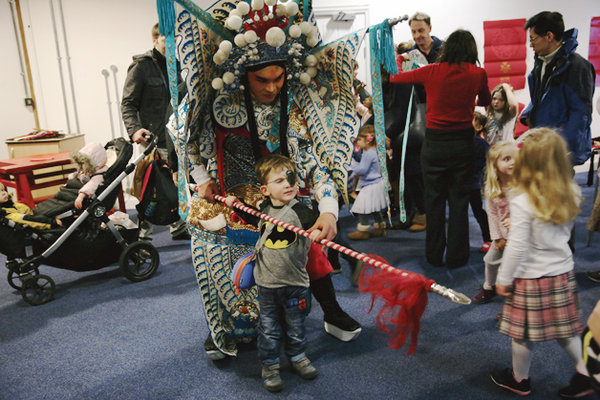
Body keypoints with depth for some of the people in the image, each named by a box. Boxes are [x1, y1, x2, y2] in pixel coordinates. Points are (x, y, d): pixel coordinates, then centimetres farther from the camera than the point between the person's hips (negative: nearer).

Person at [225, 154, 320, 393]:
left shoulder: (300, 211, -15)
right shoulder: (263, 210, 0)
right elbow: (253, 220, 21)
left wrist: (319, 231, -43)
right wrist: (235, 205, 11)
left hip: (295, 282, -2)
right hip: (267, 283, 2)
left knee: (295, 326, 16)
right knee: (269, 328, 10)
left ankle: (297, 357, 41)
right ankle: (269, 366, 29)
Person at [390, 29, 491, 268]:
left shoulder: (432, 72, -5)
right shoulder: (478, 74, -2)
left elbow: (394, 78, 9)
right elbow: (486, 101, 17)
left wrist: (398, 59, 29)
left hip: (434, 142, 0)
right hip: (462, 143, 1)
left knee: (434, 199, 11)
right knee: (459, 199, 10)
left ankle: (434, 255, 22)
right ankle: (456, 256, 18)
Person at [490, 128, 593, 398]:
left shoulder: (522, 202, -24)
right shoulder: (571, 194, -6)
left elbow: (516, 248, -20)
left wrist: (503, 279, -8)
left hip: (531, 277, -5)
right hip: (562, 273, 6)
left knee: (523, 332, 12)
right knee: (563, 328, 22)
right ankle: (585, 374, 30)